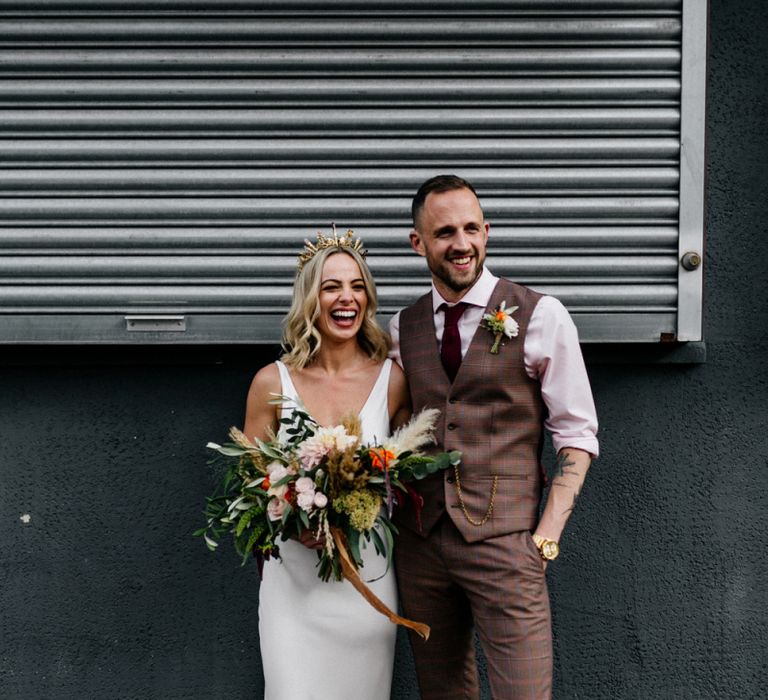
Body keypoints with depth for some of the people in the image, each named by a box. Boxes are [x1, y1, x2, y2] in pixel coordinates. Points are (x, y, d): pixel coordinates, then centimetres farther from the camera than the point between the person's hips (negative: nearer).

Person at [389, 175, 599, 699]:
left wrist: (547, 534, -10)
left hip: (504, 543, -4)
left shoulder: (540, 316, -4)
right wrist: (390, 512, 4)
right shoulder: (402, 328, 8)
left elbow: (577, 437, -3)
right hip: (419, 544, 4)